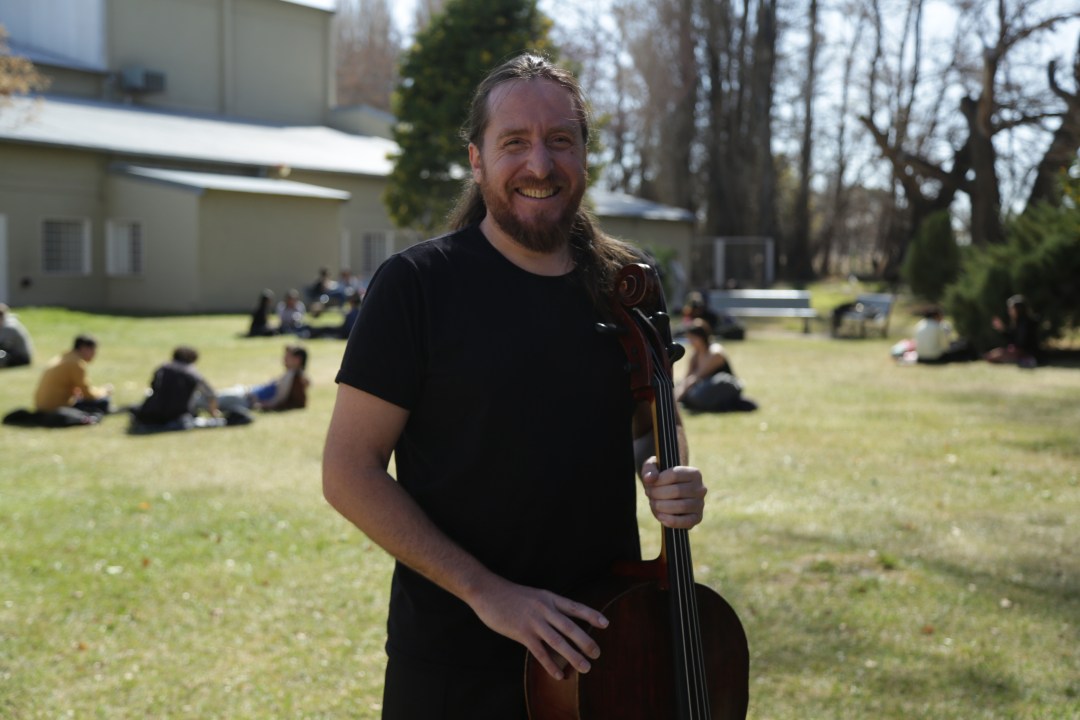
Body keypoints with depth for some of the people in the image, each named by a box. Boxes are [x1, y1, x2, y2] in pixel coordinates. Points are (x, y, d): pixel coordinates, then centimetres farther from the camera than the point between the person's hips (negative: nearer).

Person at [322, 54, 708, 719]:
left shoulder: (626, 284, 2)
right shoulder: (419, 283, -11)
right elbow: (349, 471, -12)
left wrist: (669, 474, -7)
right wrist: (484, 590, -18)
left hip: (607, 642, 4)